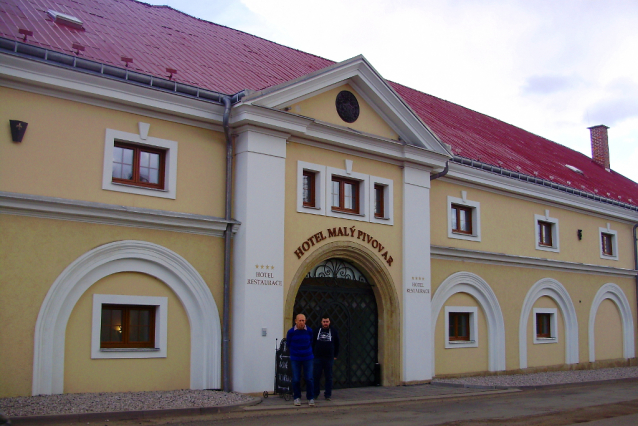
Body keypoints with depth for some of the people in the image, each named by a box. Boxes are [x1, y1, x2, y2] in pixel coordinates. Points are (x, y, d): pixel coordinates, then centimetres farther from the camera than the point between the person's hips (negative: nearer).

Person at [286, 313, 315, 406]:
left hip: (307, 358, 0)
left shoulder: (309, 331, -3)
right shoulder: (291, 332, -7)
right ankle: (297, 398, 18)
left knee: (309, 379, -2)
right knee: (296, 379, 2)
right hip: (295, 359, 0)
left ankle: (311, 398, 10)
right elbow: (288, 344, 8)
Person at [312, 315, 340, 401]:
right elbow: (313, 344, 11)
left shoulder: (334, 331, 5)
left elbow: (337, 344, 9)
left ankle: (328, 394, 10)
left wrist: (335, 355, 4)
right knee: (317, 376, 2)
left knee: (329, 377, 3)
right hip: (318, 357, 1)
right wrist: (313, 354, 5)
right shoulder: (317, 331, 7)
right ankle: (315, 393, 12)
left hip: (329, 358, -1)